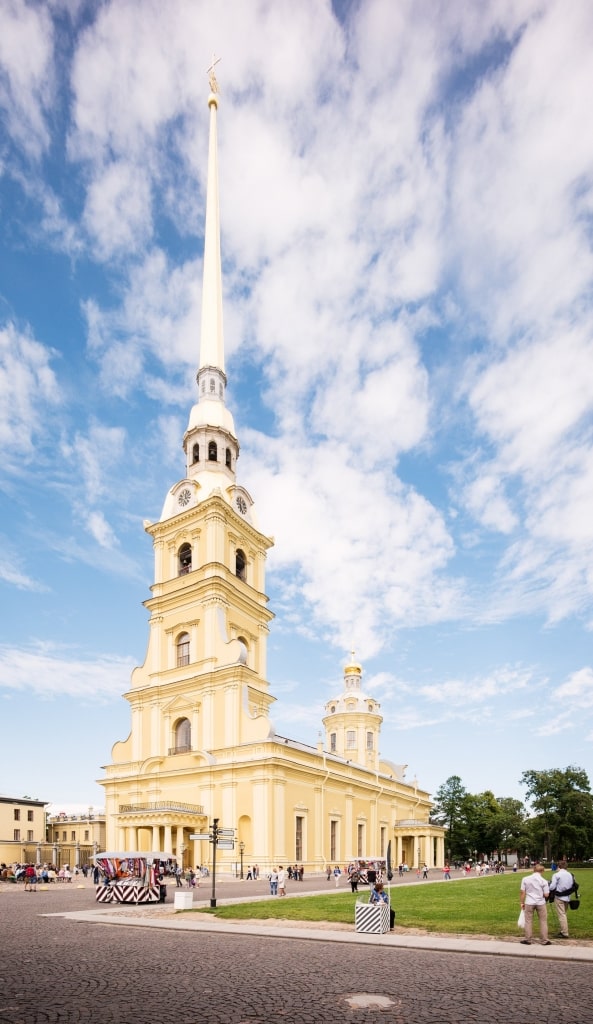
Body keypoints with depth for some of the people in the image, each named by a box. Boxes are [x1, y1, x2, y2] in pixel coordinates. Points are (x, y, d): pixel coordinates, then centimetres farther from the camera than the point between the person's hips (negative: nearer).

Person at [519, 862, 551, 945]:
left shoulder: (525, 879, -3)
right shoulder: (543, 881, -9)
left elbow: (522, 892, -1)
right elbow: (546, 895, -8)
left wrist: (522, 902, 9)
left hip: (529, 903, 1)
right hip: (541, 903, -1)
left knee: (528, 921, 11)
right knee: (543, 921, 13)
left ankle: (527, 939, 17)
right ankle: (544, 940, 18)